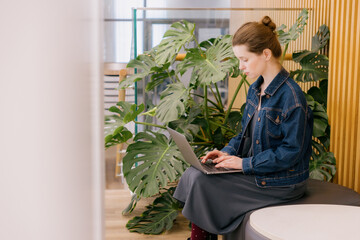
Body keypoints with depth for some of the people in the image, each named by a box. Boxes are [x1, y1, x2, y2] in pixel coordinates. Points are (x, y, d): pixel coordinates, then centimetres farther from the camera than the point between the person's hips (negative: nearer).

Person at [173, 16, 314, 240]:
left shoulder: (291, 96, -20)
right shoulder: (256, 89, 8)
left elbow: (291, 152, -20)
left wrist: (245, 163, -19)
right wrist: (228, 152, -1)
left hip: (280, 182, -8)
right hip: (253, 169, 8)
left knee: (201, 182, -16)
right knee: (194, 173, -8)